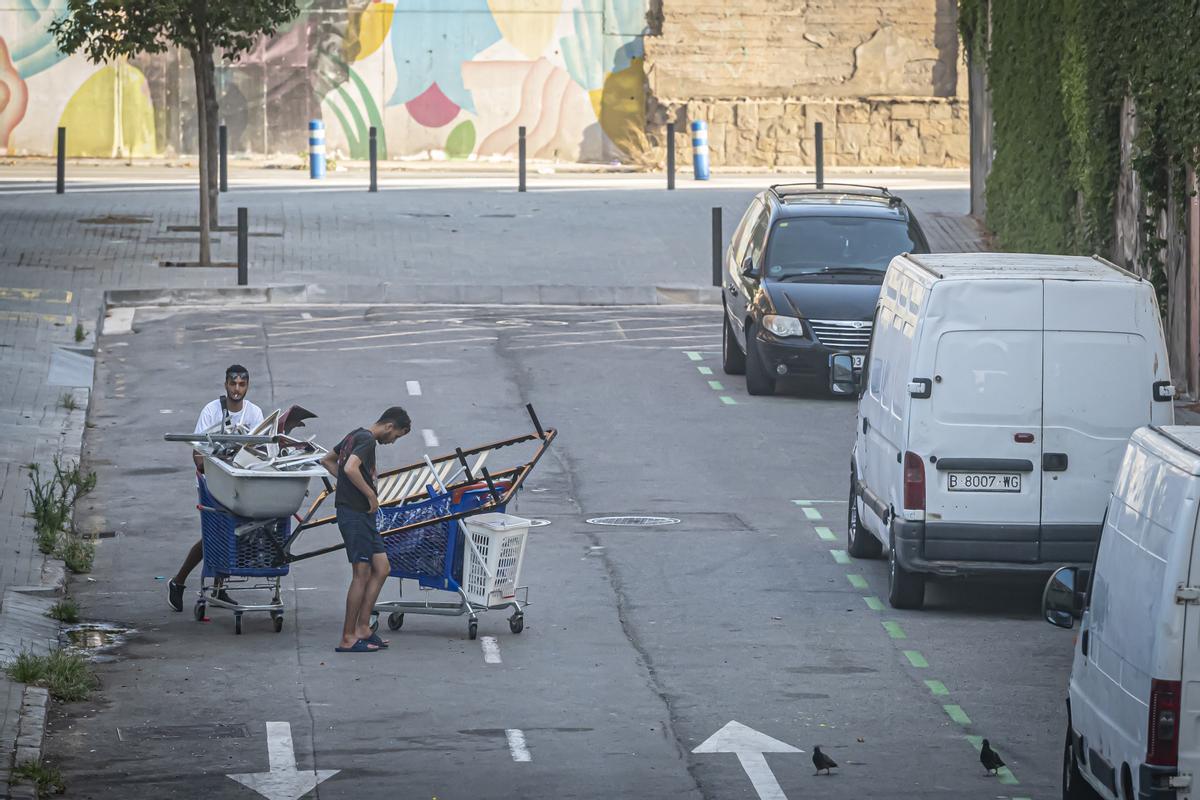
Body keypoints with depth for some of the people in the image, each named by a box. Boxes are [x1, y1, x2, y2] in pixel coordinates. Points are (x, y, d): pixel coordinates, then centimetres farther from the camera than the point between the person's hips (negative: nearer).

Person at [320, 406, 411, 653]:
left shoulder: (355, 436, 16)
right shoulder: (367, 440, -14)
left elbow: (327, 461, 28)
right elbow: (351, 468, -31)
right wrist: (371, 495, -19)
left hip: (361, 515, 10)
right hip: (355, 514, -10)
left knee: (381, 568, 11)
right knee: (361, 574, -6)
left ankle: (362, 628, 13)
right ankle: (348, 639, -3)